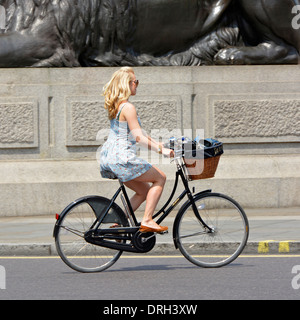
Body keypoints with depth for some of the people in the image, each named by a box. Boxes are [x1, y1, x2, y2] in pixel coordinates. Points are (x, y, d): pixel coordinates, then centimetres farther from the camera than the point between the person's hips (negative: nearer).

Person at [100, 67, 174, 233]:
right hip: (122, 158, -9)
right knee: (160, 178, 3)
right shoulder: (128, 107, -15)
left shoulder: (116, 106, 16)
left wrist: (157, 143, 23)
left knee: (145, 190, 18)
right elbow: (139, 137, -19)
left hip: (108, 157, 9)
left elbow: (137, 132, 24)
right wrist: (161, 150, -20)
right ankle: (147, 221, -3)